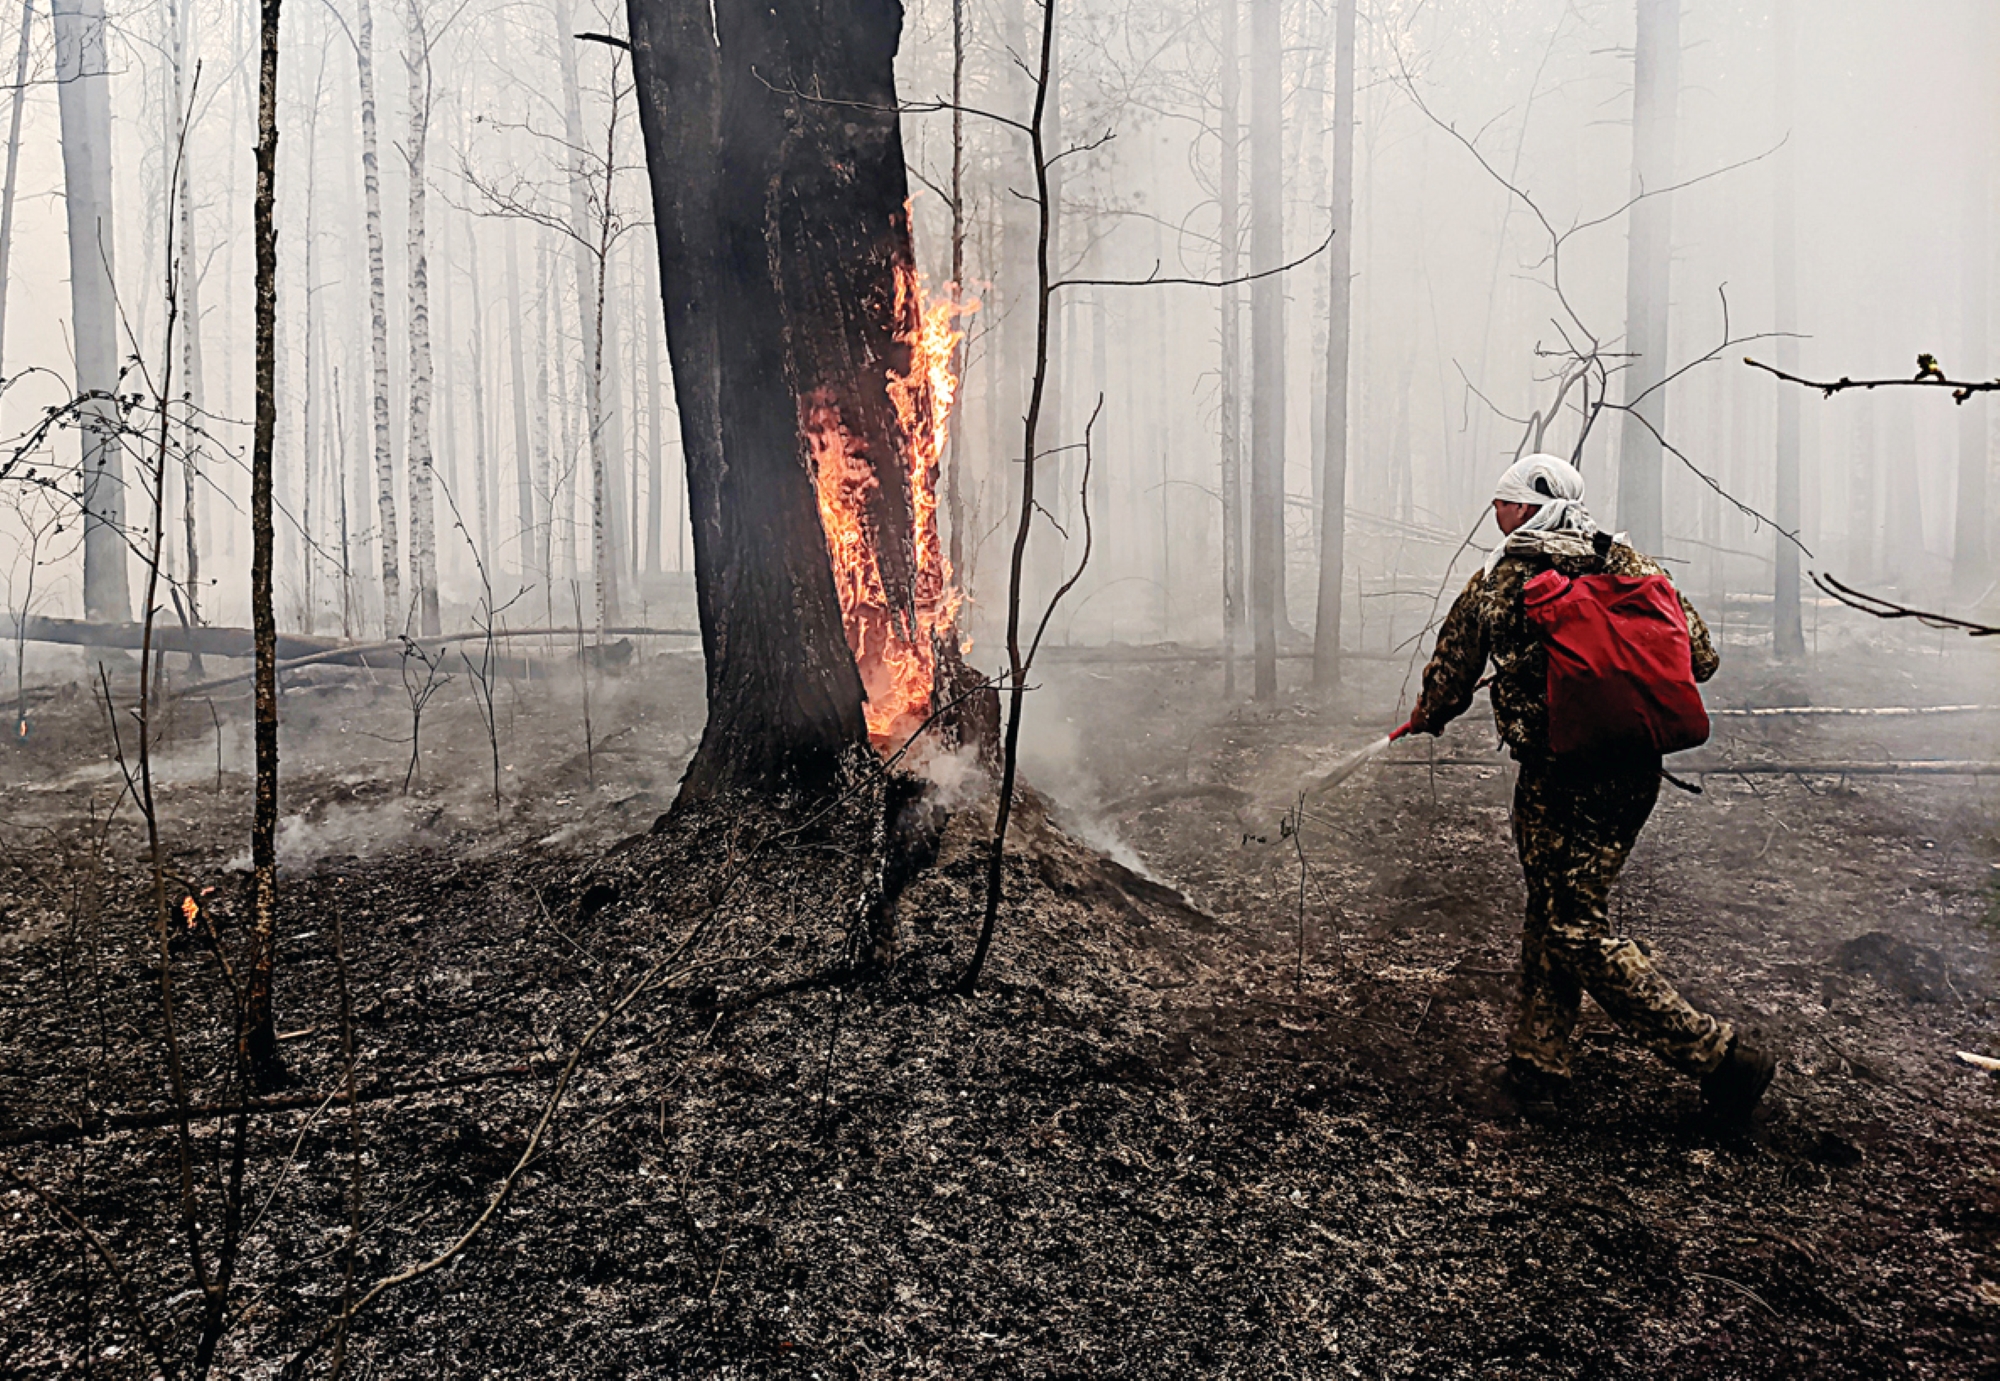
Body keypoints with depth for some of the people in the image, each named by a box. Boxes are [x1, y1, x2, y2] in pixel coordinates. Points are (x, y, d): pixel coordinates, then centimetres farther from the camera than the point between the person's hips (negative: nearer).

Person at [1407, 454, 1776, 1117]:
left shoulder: (1495, 582, -2)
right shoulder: (1627, 564, 6)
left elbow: (1449, 675, 11)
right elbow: (1700, 658, 6)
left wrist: (1424, 721, 32)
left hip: (1559, 775, -6)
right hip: (1636, 769, 6)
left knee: (1578, 932, 1)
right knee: (1554, 909, 18)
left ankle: (1719, 1055, 0)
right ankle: (1538, 1056, 24)